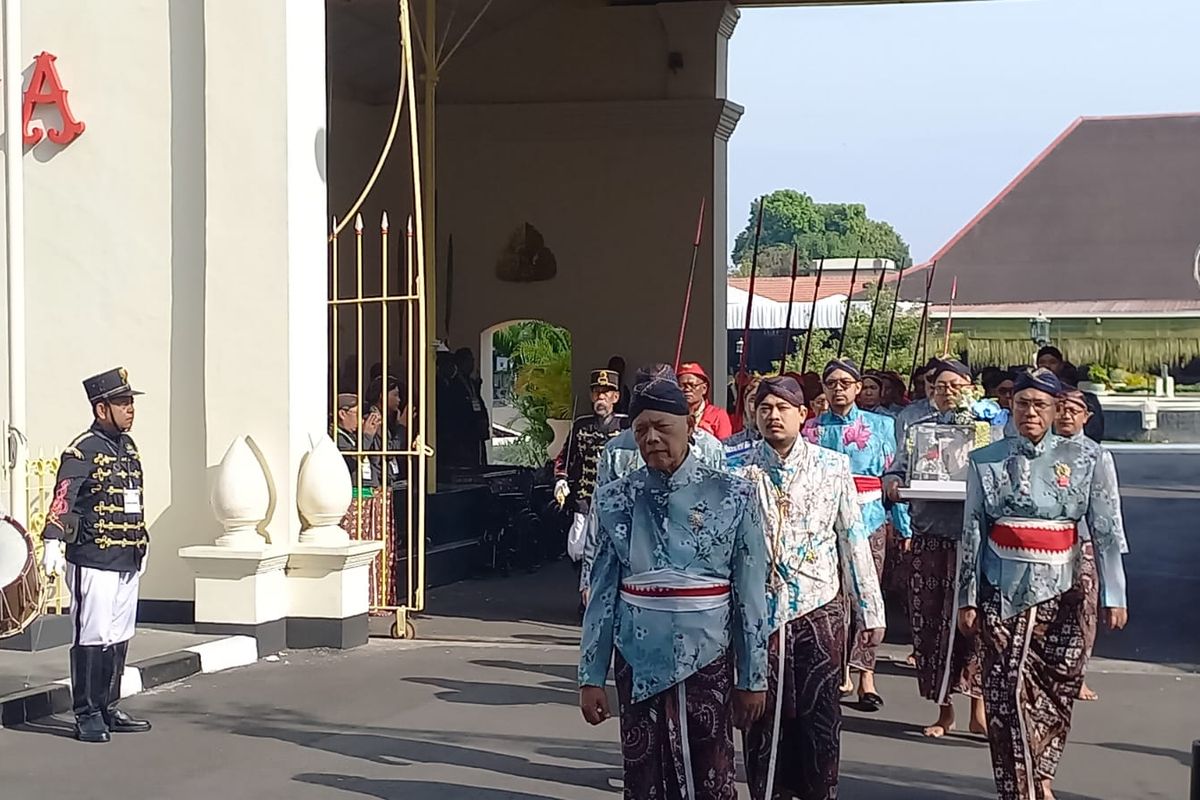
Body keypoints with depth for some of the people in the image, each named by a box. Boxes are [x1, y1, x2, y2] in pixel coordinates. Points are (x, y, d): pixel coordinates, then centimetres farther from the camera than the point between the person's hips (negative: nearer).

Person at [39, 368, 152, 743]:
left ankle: (109, 710, 20)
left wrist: (141, 544, 26)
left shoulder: (128, 446, 15)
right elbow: (62, 499, -22)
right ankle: (87, 717, 5)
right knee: (93, 637, -3)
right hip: (93, 561, -8)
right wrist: (54, 544, -35)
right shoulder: (82, 451, -10)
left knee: (119, 637, 11)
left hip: (127, 561, 8)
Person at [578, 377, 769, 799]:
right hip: (638, 662, 2)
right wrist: (591, 676, 4)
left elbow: (750, 594, -1)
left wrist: (753, 678, 0)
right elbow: (602, 592, 5)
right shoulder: (615, 500, 2)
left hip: (707, 659, -1)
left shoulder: (732, 496, -3)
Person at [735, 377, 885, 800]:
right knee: (764, 712, 6)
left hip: (819, 606, 0)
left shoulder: (832, 466, 2)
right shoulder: (738, 469, 1)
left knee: (820, 713, 4)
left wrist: (869, 608, 5)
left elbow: (853, 539, 5)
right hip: (760, 607, 0)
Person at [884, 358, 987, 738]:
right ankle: (944, 710, 14)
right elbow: (896, 470, 11)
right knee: (929, 619, 3)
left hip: (971, 534, -3)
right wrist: (893, 484, -11)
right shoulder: (919, 427, 15)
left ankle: (978, 708, 1)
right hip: (929, 534, 3)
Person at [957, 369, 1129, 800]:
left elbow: (1106, 531, -1)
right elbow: (972, 534, 6)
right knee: (1009, 689, -6)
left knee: (1058, 684, 4)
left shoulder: (1085, 458, 0)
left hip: (1060, 589, 0)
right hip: (1003, 588, 0)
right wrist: (967, 599, 5)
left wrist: (1114, 595, -6)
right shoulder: (986, 461, 3)